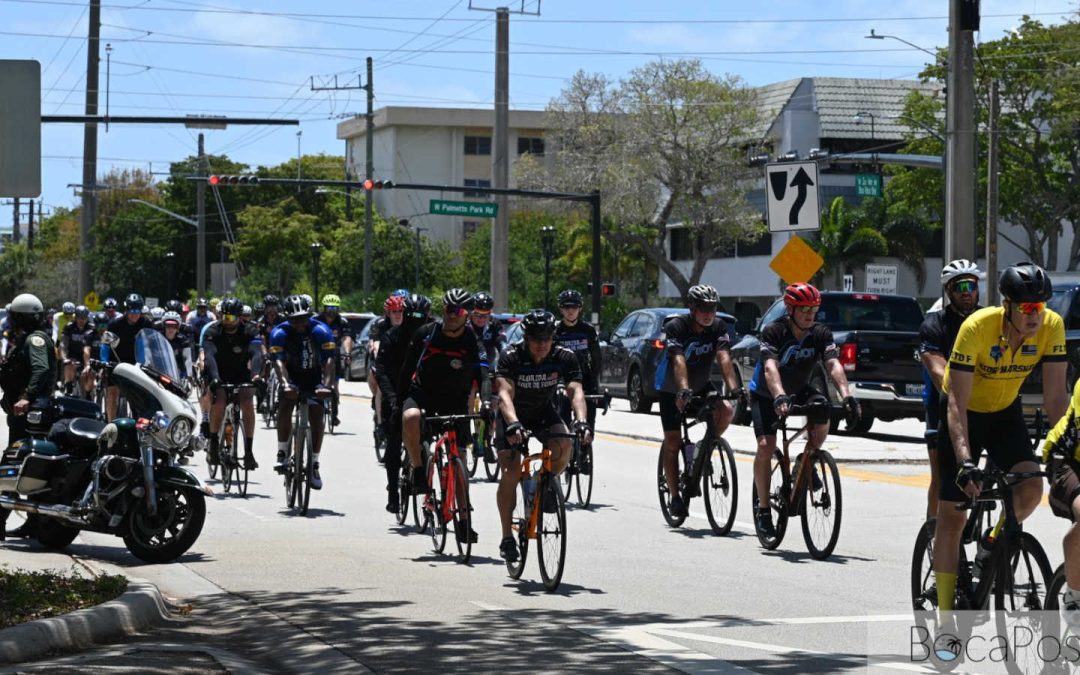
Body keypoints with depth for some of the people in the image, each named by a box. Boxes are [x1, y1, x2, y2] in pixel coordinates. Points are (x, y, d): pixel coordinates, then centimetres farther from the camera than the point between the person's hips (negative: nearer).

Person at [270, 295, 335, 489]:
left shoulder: (320, 330, -23)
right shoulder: (280, 333, -22)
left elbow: (328, 360, -31)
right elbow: (279, 361, -33)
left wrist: (326, 385, -47)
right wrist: (285, 384, -51)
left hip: (314, 378, 0)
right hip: (292, 377, 0)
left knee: (316, 416, -12)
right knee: (285, 406, -25)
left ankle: (314, 464, -3)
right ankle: (282, 453, -15)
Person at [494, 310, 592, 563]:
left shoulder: (564, 358, -20)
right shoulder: (511, 357, -26)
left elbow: (576, 392, -30)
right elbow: (505, 393, -38)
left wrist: (581, 422, -49)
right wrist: (513, 424, -56)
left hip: (544, 413, 2)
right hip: (513, 415, -2)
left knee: (563, 448, -29)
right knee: (511, 472, -17)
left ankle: (548, 481, 3)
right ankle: (507, 537, -6)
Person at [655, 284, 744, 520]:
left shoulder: (718, 327, -13)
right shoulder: (676, 326, -25)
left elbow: (724, 358, -25)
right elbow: (679, 361, -37)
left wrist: (734, 387, -40)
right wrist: (683, 390, -52)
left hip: (701, 386, 3)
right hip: (671, 390, -3)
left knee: (727, 410, -23)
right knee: (672, 441, -3)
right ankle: (675, 496, 5)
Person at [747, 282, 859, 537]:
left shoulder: (821, 334, -14)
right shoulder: (773, 332, -24)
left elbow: (833, 365, -27)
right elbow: (770, 368, -38)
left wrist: (847, 396, -44)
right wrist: (779, 397, -56)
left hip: (800, 390, 3)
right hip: (766, 394, -3)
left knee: (822, 413, -29)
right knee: (766, 446, -20)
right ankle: (762, 507, -5)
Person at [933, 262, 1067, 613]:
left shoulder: (1052, 326, -22)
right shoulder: (977, 327, -32)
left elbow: (1055, 396, -19)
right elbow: (957, 402, -32)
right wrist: (965, 462, -42)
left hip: (1005, 413, 3)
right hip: (965, 413, -3)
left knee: (1031, 486, -21)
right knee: (952, 515, -5)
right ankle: (944, 614, 3)